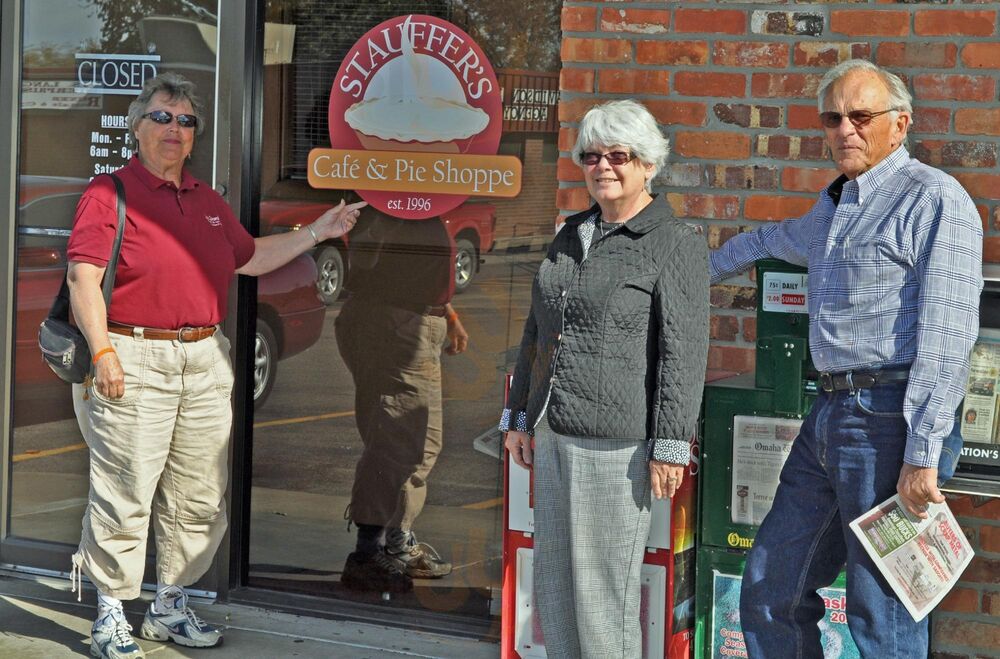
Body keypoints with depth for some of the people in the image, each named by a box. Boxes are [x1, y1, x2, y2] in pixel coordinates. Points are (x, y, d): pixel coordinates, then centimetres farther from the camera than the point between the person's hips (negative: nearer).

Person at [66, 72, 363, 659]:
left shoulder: (207, 201, 18)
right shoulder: (111, 193, -4)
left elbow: (250, 258, 28)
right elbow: (83, 279, -11)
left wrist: (317, 232, 23)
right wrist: (103, 351, -20)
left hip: (205, 363, 7)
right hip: (133, 359, -7)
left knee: (200, 498, 10)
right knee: (125, 495, -5)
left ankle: (170, 607, 24)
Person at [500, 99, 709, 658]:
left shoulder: (677, 245, -7)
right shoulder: (572, 236, 15)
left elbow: (684, 353, -13)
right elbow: (538, 332, 22)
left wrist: (670, 446, -17)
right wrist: (520, 417, 20)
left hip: (617, 442, -8)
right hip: (555, 433, 8)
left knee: (605, 584, -2)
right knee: (554, 584, 13)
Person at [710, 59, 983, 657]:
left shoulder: (933, 198, -7)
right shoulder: (834, 209, 20)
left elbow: (947, 337, -16)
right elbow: (769, 242, 45)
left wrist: (921, 456, -21)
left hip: (889, 419, -9)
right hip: (831, 414, 9)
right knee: (771, 589, 11)